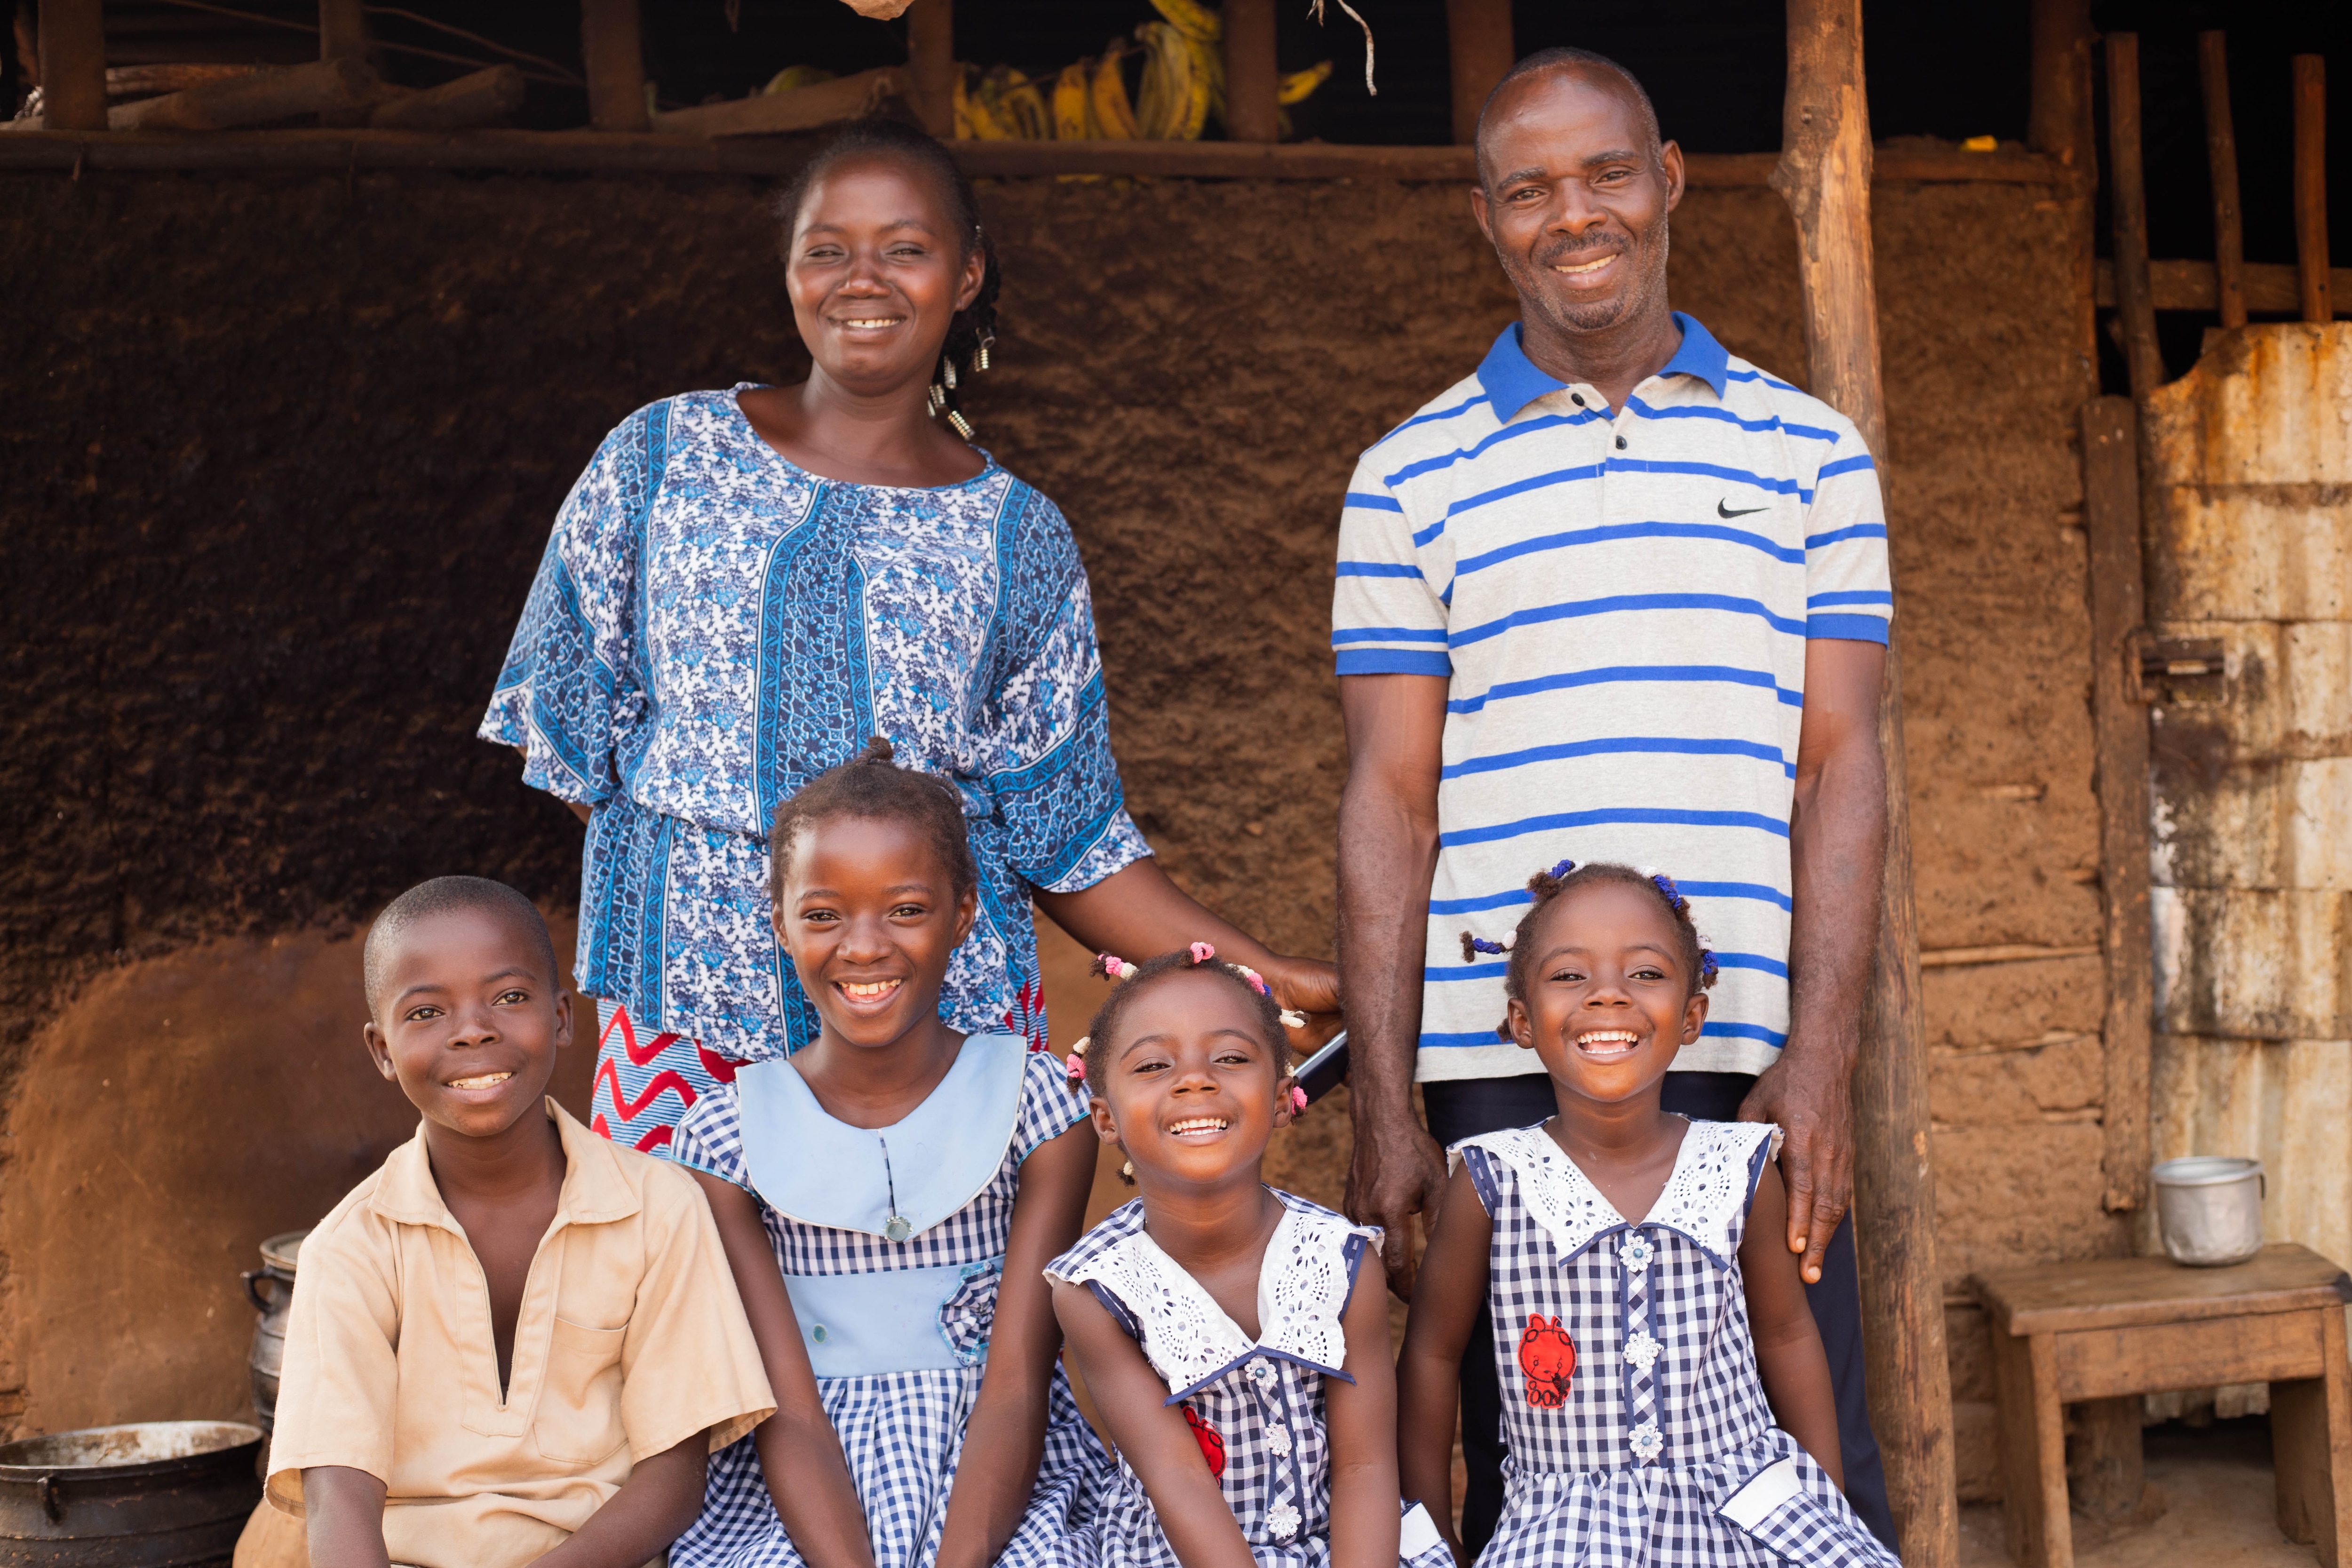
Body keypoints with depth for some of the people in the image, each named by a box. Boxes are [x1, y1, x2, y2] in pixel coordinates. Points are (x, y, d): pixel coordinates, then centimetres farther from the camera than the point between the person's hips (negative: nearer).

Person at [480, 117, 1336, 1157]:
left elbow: (1070, 844, 7)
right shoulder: (662, 458, 6)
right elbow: (568, 730, 8)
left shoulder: (1016, 535, 6)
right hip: (686, 1015, 0)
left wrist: (1266, 980, -1)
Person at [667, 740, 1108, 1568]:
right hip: (802, 1498, 1)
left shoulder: (1034, 1103, -2)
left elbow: (1017, 1393, -8)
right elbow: (788, 1415, -7)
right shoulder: (728, 1134, -1)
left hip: (1002, 1486, 0)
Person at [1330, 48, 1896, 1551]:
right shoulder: (1412, 479, 9)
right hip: (1502, 1067, 0)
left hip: (1758, 1059, 1)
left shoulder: (1811, 451, 11)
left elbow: (1842, 765, 5)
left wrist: (1818, 1058, -6)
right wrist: (1386, 1112, -2)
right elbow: (1389, 800, 5)